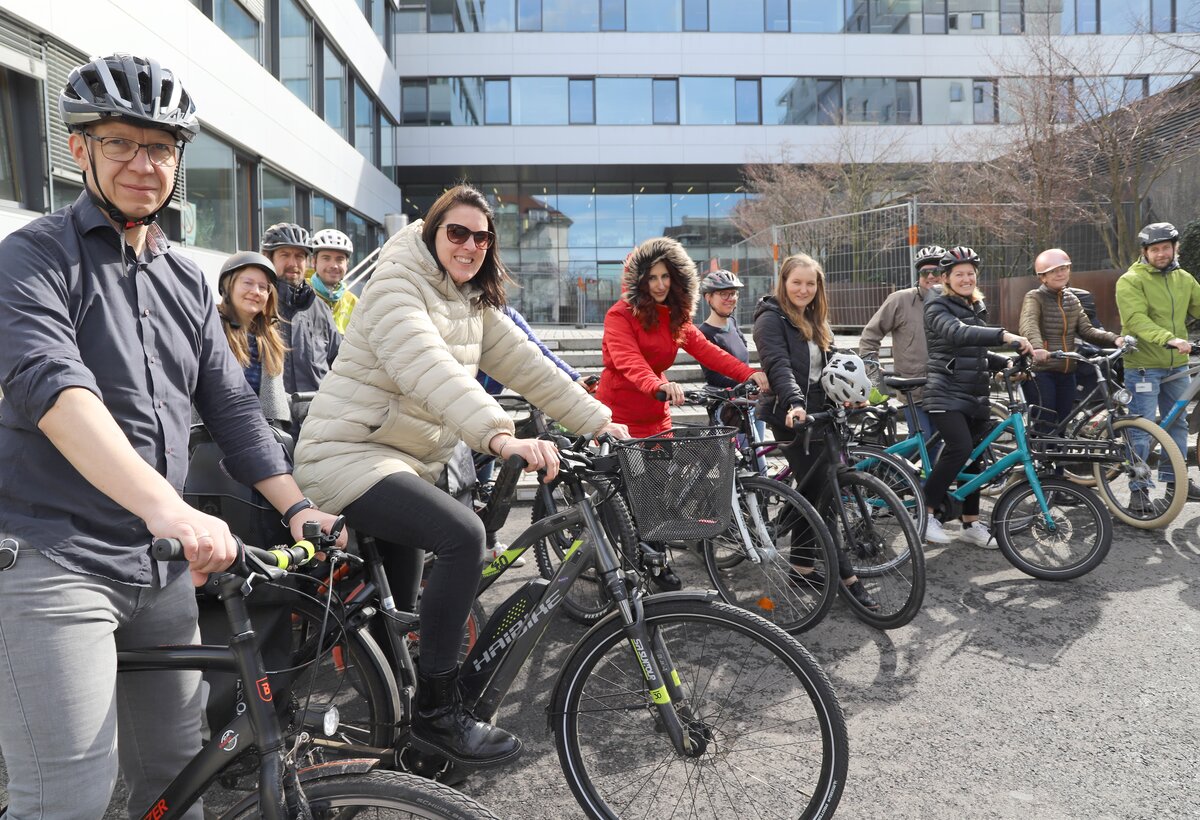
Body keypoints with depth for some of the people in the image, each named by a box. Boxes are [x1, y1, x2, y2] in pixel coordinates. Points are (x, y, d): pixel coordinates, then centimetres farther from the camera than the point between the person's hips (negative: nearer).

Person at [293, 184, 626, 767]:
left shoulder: (474, 302, 10)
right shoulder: (396, 286, -16)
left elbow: (525, 362, 7)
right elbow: (430, 368, -34)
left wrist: (598, 419, 0)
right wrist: (500, 436, -47)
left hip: (408, 460, 9)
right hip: (347, 453, -9)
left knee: (398, 609, 16)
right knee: (462, 534, -30)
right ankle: (437, 710, -18)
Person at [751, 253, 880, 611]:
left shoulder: (817, 321, 18)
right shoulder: (771, 319, -8)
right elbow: (778, 366, -22)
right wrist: (794, 403, -37)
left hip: (820, 413, 8)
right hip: (792, 416, -8)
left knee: (811, 490, 12)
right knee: (824, 493, -8)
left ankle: (800, 567, 24)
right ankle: (847, 577, -4)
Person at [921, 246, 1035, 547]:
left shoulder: (977, 308, 17)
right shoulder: (938, 308, -7)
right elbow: (958, 333, -28)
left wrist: (1008, 363, 8)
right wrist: (1004, 335, -40)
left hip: (976, 396, 7)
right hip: (947, 394, -7)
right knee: (959, 448, -23)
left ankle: (971, 524, 16)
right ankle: (928, 512, -9)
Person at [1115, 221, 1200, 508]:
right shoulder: (1130, 281, -10)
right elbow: (1136, 320, -22)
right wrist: (1168, 338, -36)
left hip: (1177, 365, 6)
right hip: (1143, 366, -6)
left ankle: (1175, 480, 29)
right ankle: (1138, 488, 4)